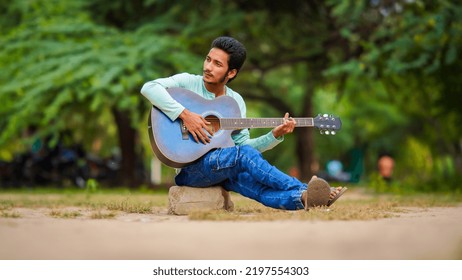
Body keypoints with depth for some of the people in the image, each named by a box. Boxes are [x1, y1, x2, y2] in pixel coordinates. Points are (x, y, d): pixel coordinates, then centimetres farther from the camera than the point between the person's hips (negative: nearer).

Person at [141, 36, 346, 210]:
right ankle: (303, 191, -34)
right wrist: (184, 114, -27)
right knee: (244, 155, -29)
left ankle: (301, 199, -51)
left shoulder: (236, 101, 13)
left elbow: (243, 143, 9)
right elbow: (149, 88, -19)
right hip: (187, 168, -5)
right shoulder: (188, 83, -2)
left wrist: (275, 135, -6)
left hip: (223, 169, 5)